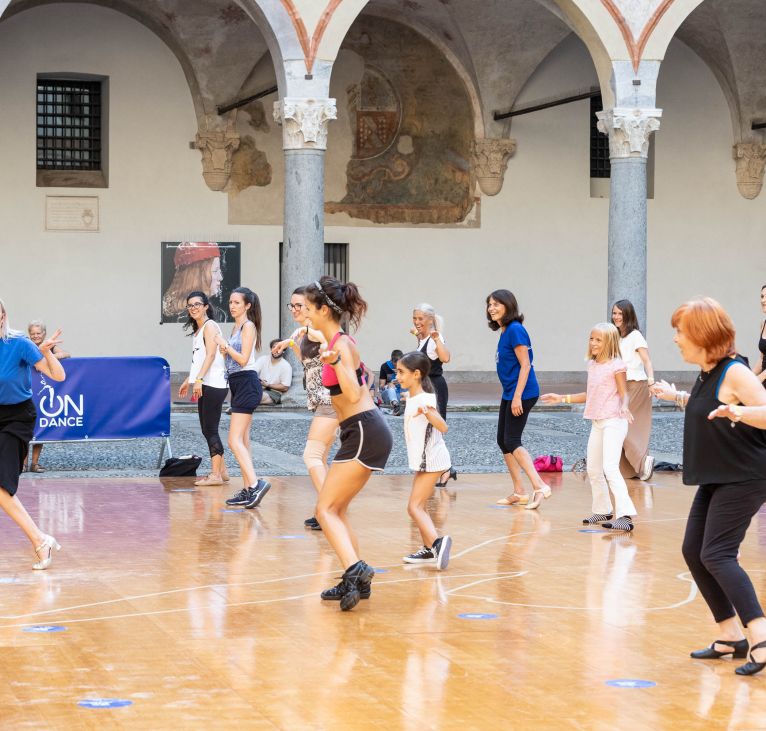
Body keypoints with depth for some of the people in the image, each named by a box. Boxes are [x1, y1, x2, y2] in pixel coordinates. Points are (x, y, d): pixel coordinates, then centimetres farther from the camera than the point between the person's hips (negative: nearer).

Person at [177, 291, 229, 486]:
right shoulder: (197, 329, 19)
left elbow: (211, 355, -18)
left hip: (213, 384, -10)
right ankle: (221, 472, 16)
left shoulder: (210, 326, -9)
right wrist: (188, 380, 30)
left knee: (210, 429, -9)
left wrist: (199, 379, -26)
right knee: (207, 430, 11)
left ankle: (216, 474, -7)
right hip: (204, 385, 10)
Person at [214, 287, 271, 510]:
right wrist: (225, 351, 3)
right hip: (238, 385, 10)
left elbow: (243, 359, -17)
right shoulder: (236, 327, 17)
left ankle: (255, 483, -24)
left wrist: (224, 344, -11)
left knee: (235, 440, -17)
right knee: (242, 442, 10)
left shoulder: (248, 326, -10)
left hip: (247, 383, -10)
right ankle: (248, 490, 13)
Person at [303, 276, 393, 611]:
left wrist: (335, 361, -44)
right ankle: (356, 581, 20)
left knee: (326, 510, -12)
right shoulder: (335, 342, 12)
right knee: (336, 510, 16)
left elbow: (353, 394, -29)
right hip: (361, 432, 10)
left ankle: (355, 570, -24)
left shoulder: (341, 344, -16)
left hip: (365, 432, -10)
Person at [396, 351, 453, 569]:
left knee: (414, 507, -15)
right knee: (417, 506, 16)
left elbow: (443, 427, -33)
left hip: (432, 460, -10)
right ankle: (429, 550, 22)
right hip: (423, 461, 10)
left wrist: (427, 413, -48)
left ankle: (437, 542, -28)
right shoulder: (411, 398, 8)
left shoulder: (425, 399, -19)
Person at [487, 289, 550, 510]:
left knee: (512, 441, -11)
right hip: (509, 393, 10)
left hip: (522, 393, -10)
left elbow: (525, 365, -19)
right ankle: (519, 492, 18)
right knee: (503, 441, 11)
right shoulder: (504, 331, 12)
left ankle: (539, 486, -13)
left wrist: (517, 397, -22)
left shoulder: (515, 330, -16)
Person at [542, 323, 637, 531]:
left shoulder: (616, 365, -9)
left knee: (610, 468, -20)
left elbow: (624, 393, -12)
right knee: (593, 469, 14)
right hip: (597, 422, 9)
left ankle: (625, 515, -23)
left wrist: (624, 407, -34)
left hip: (614, 421, -9)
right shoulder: (592, 365, 13)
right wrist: (562, 398, 22)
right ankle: (602, 510, 29)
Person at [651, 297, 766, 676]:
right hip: (716, 478, 10)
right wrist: (676, 396, 28)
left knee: (717, 555, -16)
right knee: (693, 551, 9)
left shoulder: (734, 373, -18)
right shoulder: (707, 372, 9)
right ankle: (731, 637, 16)